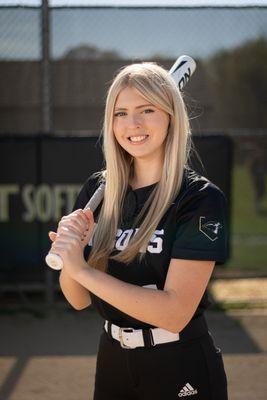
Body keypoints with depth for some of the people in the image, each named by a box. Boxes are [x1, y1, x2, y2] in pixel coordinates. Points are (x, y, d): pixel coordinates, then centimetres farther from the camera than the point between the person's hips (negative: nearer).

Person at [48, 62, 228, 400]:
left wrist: (83, 270, -24)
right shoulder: (97, 189, -1)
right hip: (112, 363, 5)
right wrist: (67, 251, -19)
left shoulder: (200, 198, -16)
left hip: (182, 372, -4)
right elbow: (79, 299, 1)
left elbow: (175, 313, -24)